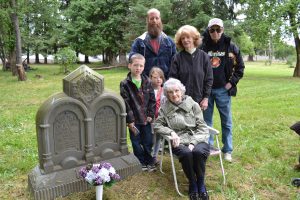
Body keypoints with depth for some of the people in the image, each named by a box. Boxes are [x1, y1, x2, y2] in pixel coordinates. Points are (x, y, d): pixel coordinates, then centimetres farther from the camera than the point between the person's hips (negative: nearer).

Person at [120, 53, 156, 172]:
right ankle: (141, 162, 26)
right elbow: (125, 103, -11)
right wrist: (130, 120, -13)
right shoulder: (125, 84, -8)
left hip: (146, 118, 3)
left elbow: (152, 100, 5)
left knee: (148, 141, 12)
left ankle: (149, 161, 30)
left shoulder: (147, 82, 2)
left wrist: (151, 115, -3)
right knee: (136, 142, 9)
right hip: (134, 120, -2)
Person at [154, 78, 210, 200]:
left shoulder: (193, 104, 6)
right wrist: (171, 132, -8)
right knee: (186, 153, -33)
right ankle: (192, 184, -7)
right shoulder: (165, 108, 9)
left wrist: (193, 143, -12)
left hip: (197, 139, 0)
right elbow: (157, 125, 10)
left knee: (198, 152, -33)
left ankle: (201, 184, -7)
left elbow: (202, 127, 3)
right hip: (179, 142, 0)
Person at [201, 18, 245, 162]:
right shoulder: (203, 46, -2)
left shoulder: (230, 46, -1)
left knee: (226, 121, 7)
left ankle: (227, 150, 19)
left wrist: (232, 82, -2)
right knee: (206, 120, 10)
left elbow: (240, 66, 5)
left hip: (223, 90, 0)